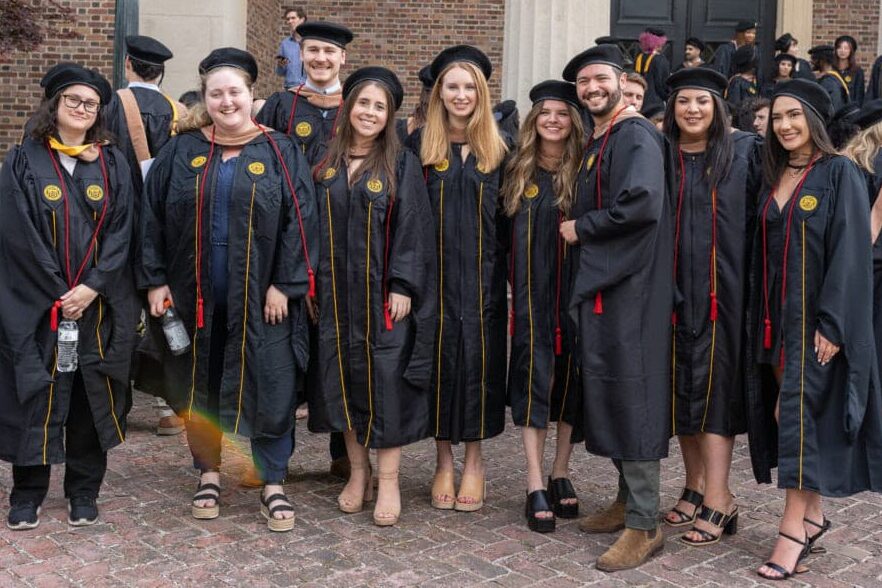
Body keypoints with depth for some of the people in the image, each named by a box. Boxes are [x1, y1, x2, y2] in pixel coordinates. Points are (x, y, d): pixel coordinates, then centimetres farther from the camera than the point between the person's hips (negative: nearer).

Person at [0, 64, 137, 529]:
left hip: (99, 305, 2)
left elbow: (121, 231, 1)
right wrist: (58, 293, -12)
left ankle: (84, 491, 19)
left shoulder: (112, 165, 8)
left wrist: (92, 287, -11)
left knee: (91, 397, 6)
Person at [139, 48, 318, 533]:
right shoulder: (181, 152, 5)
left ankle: (273, 485, 12)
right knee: (200, 384, 11)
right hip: (195, 293, 2)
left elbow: (300, 220, -4)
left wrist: (284, 284, -11)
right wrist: (155, 281, -2)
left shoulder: (280, 153, 0)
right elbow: (153, 217, 5)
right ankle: (209, 473, 27)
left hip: (260, 296, -2)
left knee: (269, 388, 0)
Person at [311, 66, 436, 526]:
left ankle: (388, 482, 8)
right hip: (336, 292, 4)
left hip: (382, 294, -3)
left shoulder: (402, 165, -2)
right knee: (343, 379, 7)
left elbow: (412, 229, -6)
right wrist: (310, 281, 5)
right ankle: (357, 472, 21)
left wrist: (403, 286, -13)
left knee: (385, 379, -2)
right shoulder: (327, 165, 8)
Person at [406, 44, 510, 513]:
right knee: (439, 358, 3)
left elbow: (509, 218, 7)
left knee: (478, 358, 2)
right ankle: (444, 460, 17)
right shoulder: (420, 145, 3)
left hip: (482, 276, 1)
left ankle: (474, 459, 16)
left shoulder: (497, 149, 6)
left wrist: (513, 277, 2)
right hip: (435, 275, 0)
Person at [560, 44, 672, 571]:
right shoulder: (599, 142, 18)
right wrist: (581, 230, 6)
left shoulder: (635, 135, -12)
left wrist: (580, 228, -16)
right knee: (610, 392, 14)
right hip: (602, 282, 10)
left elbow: (644, 202, -27)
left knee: (630, 394, -8)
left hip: (630, 286, -10)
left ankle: (645, 525, -1)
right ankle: (629, 500, 26)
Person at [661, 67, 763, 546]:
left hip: (722, 289, -3)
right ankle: (695, 487, 20)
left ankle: (718, 501, -3)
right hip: (674, 289, 3)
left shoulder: (744, 152, 1)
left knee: (713, 388, -5)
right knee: (681, 388, 8)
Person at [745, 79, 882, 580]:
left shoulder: (840, 173, -8)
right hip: (777, 313, 7)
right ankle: (813, 515, 19)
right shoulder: (775, 178, 12)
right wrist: (763, 320, 10)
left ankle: (794, 529, -4)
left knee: (800, 411, -8)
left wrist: (832, 324, -19)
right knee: (787, 412, 7)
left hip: (818, 315, -6)